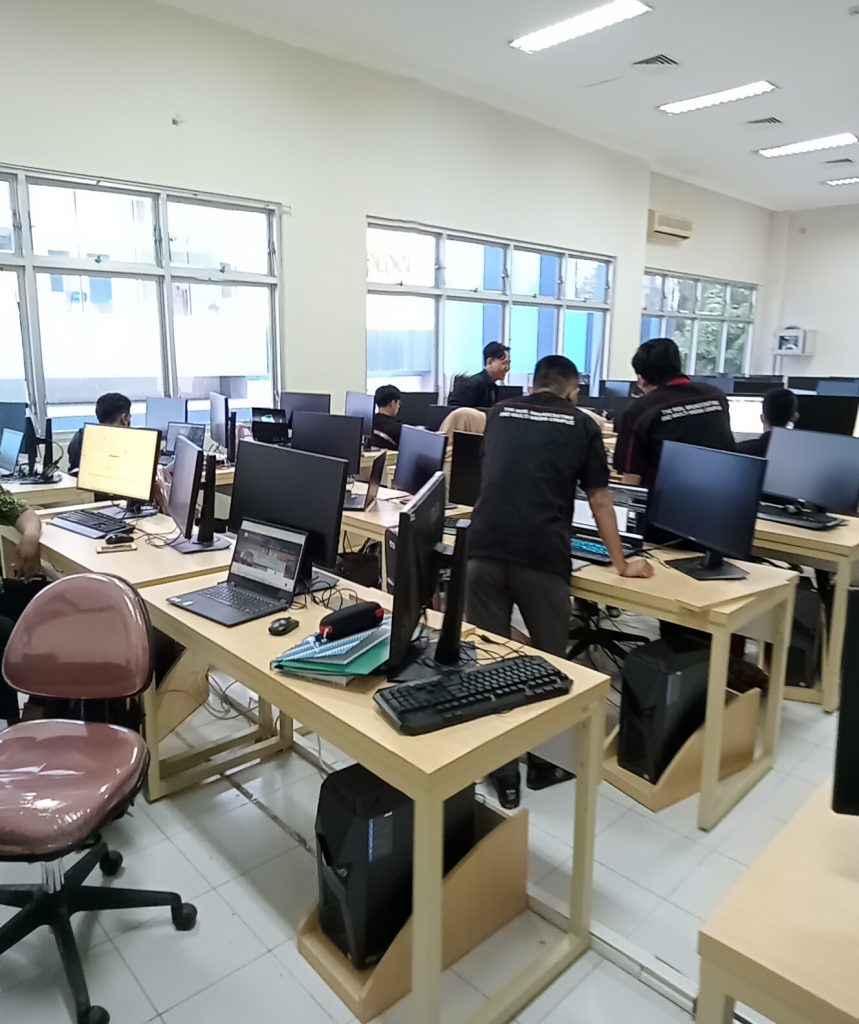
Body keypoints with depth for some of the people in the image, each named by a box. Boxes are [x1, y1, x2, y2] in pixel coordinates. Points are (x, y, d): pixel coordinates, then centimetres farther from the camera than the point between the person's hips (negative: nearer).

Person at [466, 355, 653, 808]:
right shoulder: (582, 424, 13)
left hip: (483, 548, 2)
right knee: (548, 660, 15)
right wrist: (621, 564, 25)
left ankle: (501, 773, 13)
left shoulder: (499, 414, 21)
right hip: (541, 555, -2)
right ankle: (545, 761, 28)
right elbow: (599, 500, 15)